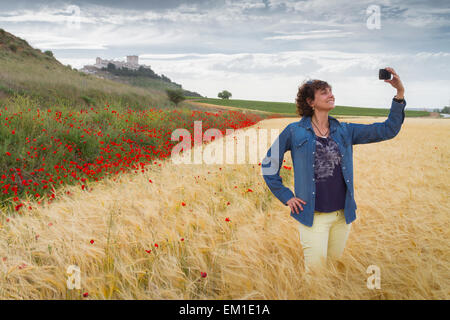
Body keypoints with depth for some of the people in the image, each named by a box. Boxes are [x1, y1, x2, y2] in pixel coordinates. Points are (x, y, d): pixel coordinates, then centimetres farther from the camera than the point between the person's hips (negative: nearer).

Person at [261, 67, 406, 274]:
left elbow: (388, 130, 3)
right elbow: (269, 164, 5)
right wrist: (286, 197, 0)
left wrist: (400, 94, -7)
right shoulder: (295, 132, -1)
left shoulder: (344, 131, 7)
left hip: (342, 214, 4)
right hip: (313, 216, -4)